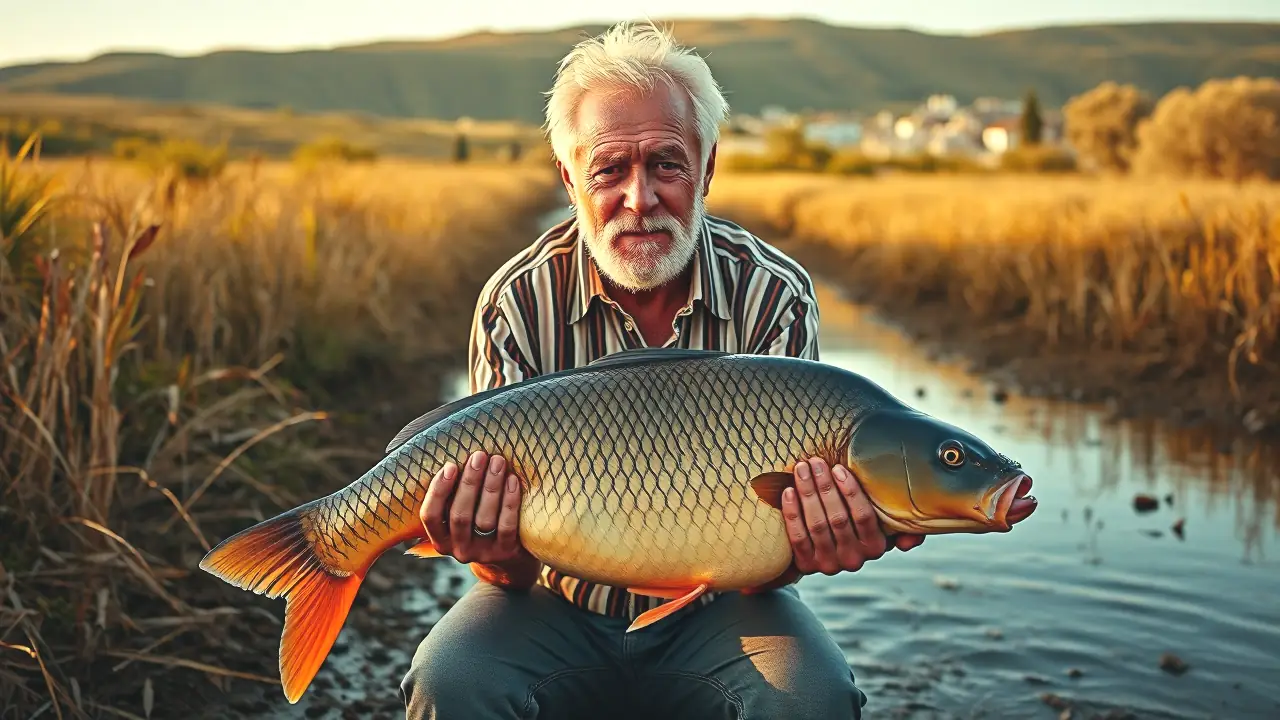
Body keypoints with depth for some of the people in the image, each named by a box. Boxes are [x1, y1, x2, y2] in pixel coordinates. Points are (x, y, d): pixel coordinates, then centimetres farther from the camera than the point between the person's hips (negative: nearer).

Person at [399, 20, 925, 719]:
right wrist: (499, 556, -36)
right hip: (562, 611, 1)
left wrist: (803, 549, -38)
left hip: (712, 612, 0)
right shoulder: (519, 301, -12)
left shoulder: (774, 295, -12)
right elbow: (513, 568, -12)